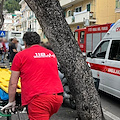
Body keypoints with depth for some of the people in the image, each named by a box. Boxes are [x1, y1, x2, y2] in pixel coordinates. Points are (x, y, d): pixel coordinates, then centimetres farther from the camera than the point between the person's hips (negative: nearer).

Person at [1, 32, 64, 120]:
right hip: (58, 97, 6)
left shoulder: (20, 56, 4)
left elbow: (13, 83, 6)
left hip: (39, 99, -6)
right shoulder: (52, 54, 19)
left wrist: (11, 101, 19)